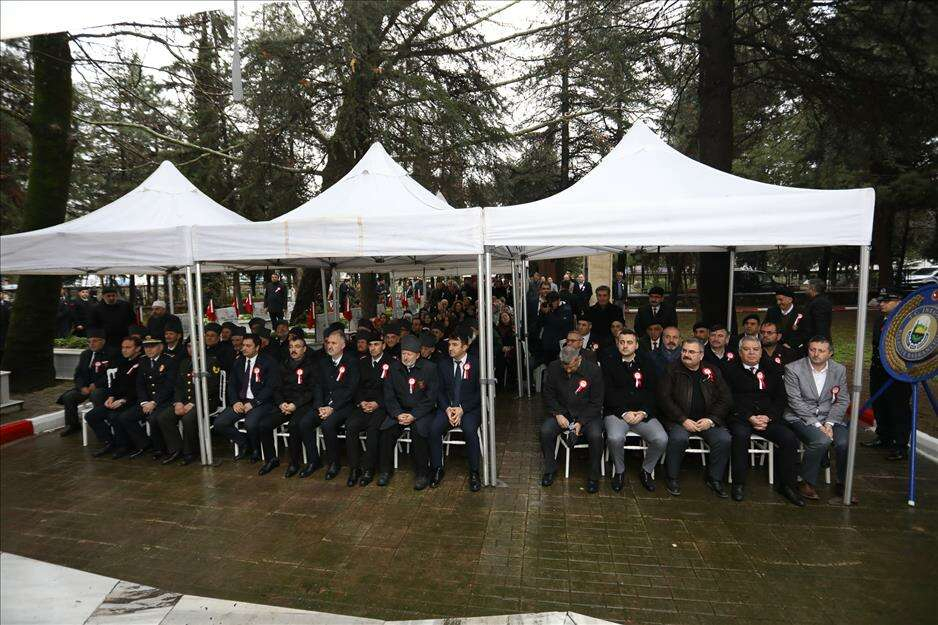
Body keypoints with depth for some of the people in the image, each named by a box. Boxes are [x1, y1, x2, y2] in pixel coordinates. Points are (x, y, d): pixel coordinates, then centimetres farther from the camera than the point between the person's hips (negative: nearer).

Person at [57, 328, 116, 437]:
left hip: (103, 386, -7)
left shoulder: (111, 354, -6)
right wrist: (82, 387, -6)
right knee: (68, 397, -11)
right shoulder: (85, 354, 15)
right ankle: (72, 425, 9)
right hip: (86, 386, 7)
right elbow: (78, 374, 13)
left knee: (95, 395, -35)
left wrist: (96, 385, -19)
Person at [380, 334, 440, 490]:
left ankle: (422, 473, -13)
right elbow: (389, 395, 4)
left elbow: (431, 397, -8)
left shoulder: (430, 368, -5)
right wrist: (398, 414, -12)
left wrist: (413, 415, -16)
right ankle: (385, 470, -3)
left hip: (422, 411, -3)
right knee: (387, 430, -23)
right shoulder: (394, 368, 5)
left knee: (418, 430, -31)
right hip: (399, 410, 3)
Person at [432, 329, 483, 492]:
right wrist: (447, 408, -11)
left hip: (470, 408, -3)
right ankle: (436, 469, -5)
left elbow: (480, 392, -6)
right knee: (434, 429, -24)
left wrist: (462, 409, -16)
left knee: (469, 429, -32)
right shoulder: (443, 363, 9)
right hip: (447, 407, 3)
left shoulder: (476, 363, -2)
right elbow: (440, 390, 7)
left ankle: (474, 473, -15)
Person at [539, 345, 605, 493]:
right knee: (545, 431, -23)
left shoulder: (593, 371, -14)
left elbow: (596, 402, -9)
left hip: (587, 414, -2)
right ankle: (550, 469, 1)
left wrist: (581, 422, -18)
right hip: (562, 412, 2)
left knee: (595, 435, -30)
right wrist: (558, 414, -13)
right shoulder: (553, 368, -7)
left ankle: (594, 476, -6)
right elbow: (548, 395, 3)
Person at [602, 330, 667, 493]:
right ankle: (619, 471, -1)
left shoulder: (647, 363, 12)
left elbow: (652, 392, 6)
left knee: (661, 439, -23)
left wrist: (644, 412, -10)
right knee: (615, 438, -32)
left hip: (643, 414, 2)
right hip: (616, 412, -2)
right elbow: (609, 393, -3)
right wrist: (624, 413, -14)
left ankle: (646, 471, 6)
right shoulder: (609, 363, 5)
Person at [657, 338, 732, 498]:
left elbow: (726, 399, 8)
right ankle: (672, 478, -10)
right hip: (680, 420, -3)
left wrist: (711, 420, -7)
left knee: (724, 439, -23)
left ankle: (715, 479, 0)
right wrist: (683, 420, -14)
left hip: (707, 420, 3)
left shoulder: (713, 371, 11)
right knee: (679, 438, -32)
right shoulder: (672, 370, 3)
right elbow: (664, 398, -4)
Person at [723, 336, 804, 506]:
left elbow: (781, 398, 10)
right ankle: (739, 484, -20)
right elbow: (729, 399, -2)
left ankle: (788, 485, -3)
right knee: (741, 434, -34)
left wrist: (768, 417, -7)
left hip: (768, 417, 4)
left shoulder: (771, 371, 17)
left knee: (790, 438, -21)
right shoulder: (730, 370, 6)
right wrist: (749, 417, -14)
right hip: (740, 417, -3)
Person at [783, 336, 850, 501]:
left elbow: (843, 401, 5)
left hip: (830, 417, 4)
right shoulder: (793, 369, -7)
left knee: (845, 442, -22)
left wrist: (829, 423, -9)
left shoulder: (839, 370, 6)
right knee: (821, 441, -29)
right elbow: (796, 402, -11)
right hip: (801, 417, -4)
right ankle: (807, 483, -10)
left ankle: (843, 484, 3)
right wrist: (817, 425, -16)